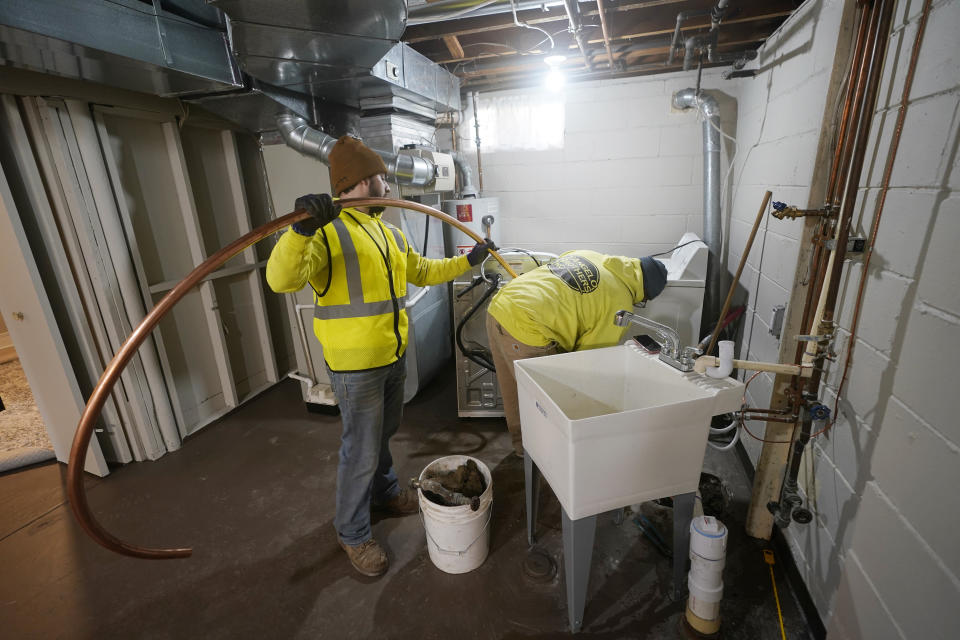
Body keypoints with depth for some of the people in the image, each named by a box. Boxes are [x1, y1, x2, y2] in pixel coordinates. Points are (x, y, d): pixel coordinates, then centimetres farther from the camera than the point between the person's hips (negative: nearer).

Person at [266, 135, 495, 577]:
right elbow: (281, 279, -31)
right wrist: (302, 228, -46)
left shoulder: (389, 233, 12)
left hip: (393, 358, 8)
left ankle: (384, 492, 50)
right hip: (354, 366, -8)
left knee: (383, 435, 26)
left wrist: (468, 260, 24)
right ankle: (352, 534, 28)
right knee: (361, 452, 5)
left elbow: (422, 271, 23)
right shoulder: (327, 231, -16)